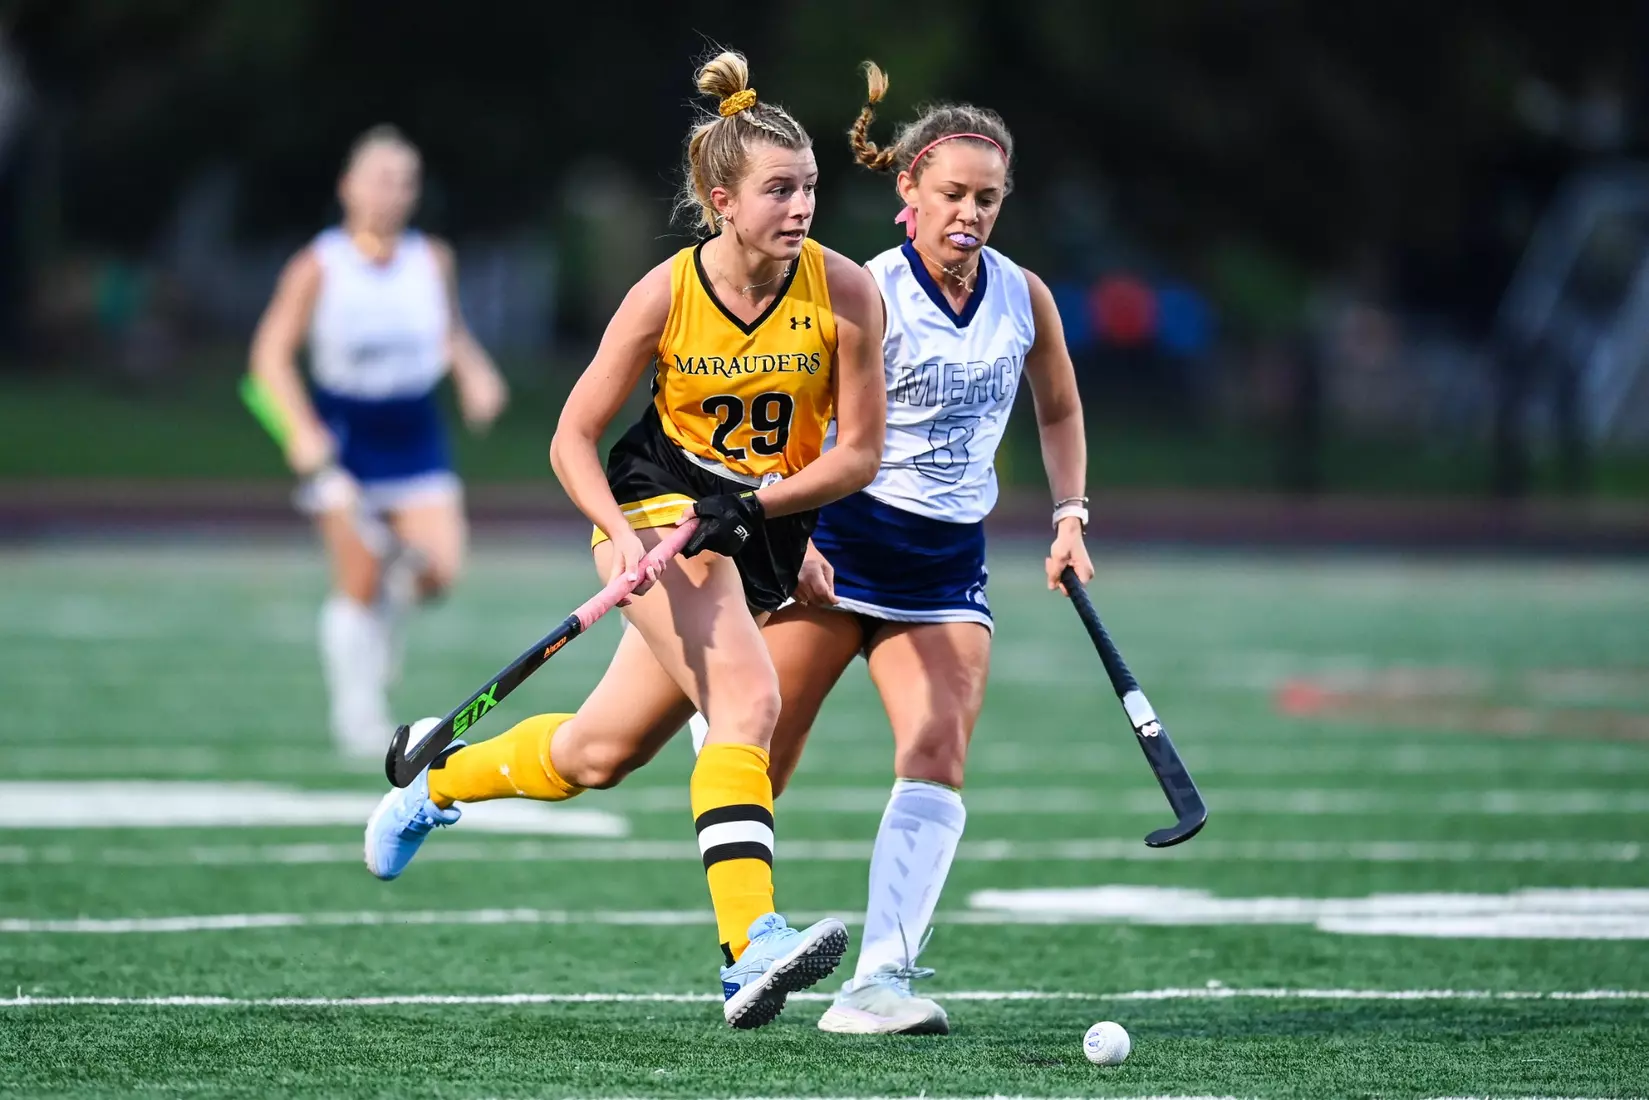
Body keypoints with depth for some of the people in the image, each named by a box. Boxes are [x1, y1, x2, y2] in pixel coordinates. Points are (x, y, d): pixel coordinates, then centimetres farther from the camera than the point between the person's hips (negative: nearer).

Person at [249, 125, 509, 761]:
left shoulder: (434, 262, 1)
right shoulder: (318, 267, -10)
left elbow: (452, 335, 18)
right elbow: (271, 355, -8)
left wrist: (475, 374, -3)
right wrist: (302, 430, -20)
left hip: (413, 429, 3)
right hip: (342, 433, -3)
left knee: (440, 568, -9)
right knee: (358, 584, -3)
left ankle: (399, 577, 27)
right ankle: (357, 716, 10)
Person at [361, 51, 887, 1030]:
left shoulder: (845, 293, -13)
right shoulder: (667, 294, -15)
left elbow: (859, 453, -7)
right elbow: (574, 439, -6)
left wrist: (755, 503, -20)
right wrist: (622, 534, -23)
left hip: (766, 539, 3)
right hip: (660, 504, -3)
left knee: (597, 754, 8)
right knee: (749, 699, -28)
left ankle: (439, 781, 37)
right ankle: (750, 947, -36)